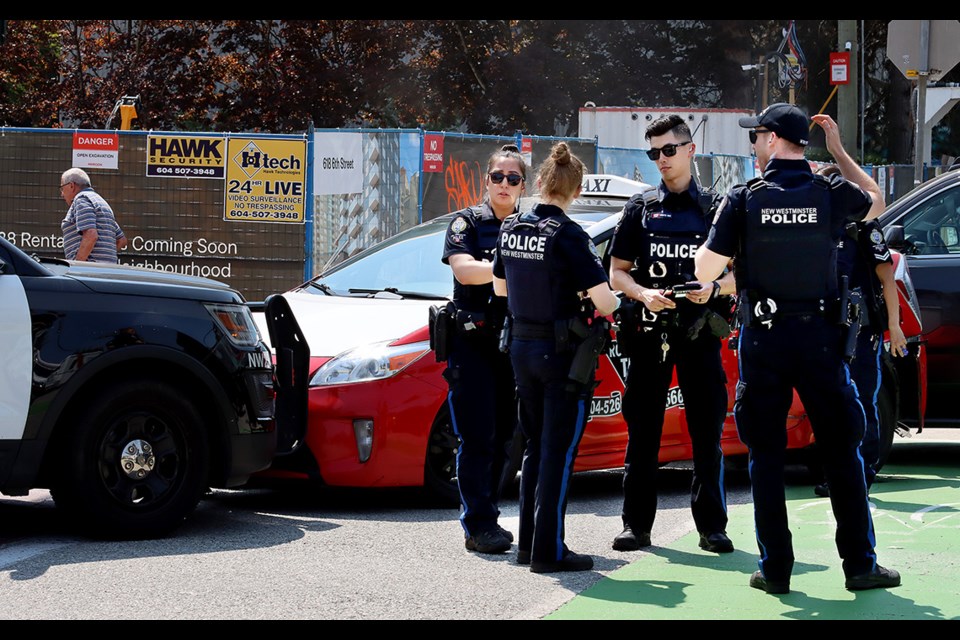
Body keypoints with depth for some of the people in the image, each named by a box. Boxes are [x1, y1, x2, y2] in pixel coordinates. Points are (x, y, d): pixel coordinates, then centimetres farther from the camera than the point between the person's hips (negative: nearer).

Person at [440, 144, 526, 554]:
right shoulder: (467, 223, 2)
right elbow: (465, 270, -14)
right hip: (472, 340, -4)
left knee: (504, 438, 8)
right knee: (478, 438, -7)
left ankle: (487, 517, 17)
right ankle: (478, 525, -7)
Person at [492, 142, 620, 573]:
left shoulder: (510, 229, 2)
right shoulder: (568, 235, -18)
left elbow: (499, 286, 17)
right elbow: (604, 301, -20)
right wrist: (610, 305, 2)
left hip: (521, 347, 6)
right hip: (564, 354, -6)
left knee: (535, 447, 17)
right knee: (559, 451, -1)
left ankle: (527, 543, 21)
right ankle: (549, 551, 0)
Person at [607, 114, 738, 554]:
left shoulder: (716, 209, 9)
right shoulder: (641, 209, 11)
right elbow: (617, 272, 9)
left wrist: (715, 289, -12)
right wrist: (643, 294, -10)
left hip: (700, 332, -1)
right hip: (649, 331, 1)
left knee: (707, 432, 0)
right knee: (643, 431, 2)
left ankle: (712, 526, 5)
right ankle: (637, 524, 8)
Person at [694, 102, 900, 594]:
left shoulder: (743, 199, -7)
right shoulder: (831, 195, -2)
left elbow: (705, 272, -6)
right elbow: (875, 202, 21)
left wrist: (716, 242, 15)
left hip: (763, 339, -1)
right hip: (819, 336, 1)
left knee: (766, 455, 7)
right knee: (842, 451, 8)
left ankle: (775, 569, 7)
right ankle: (860, 565, 9)